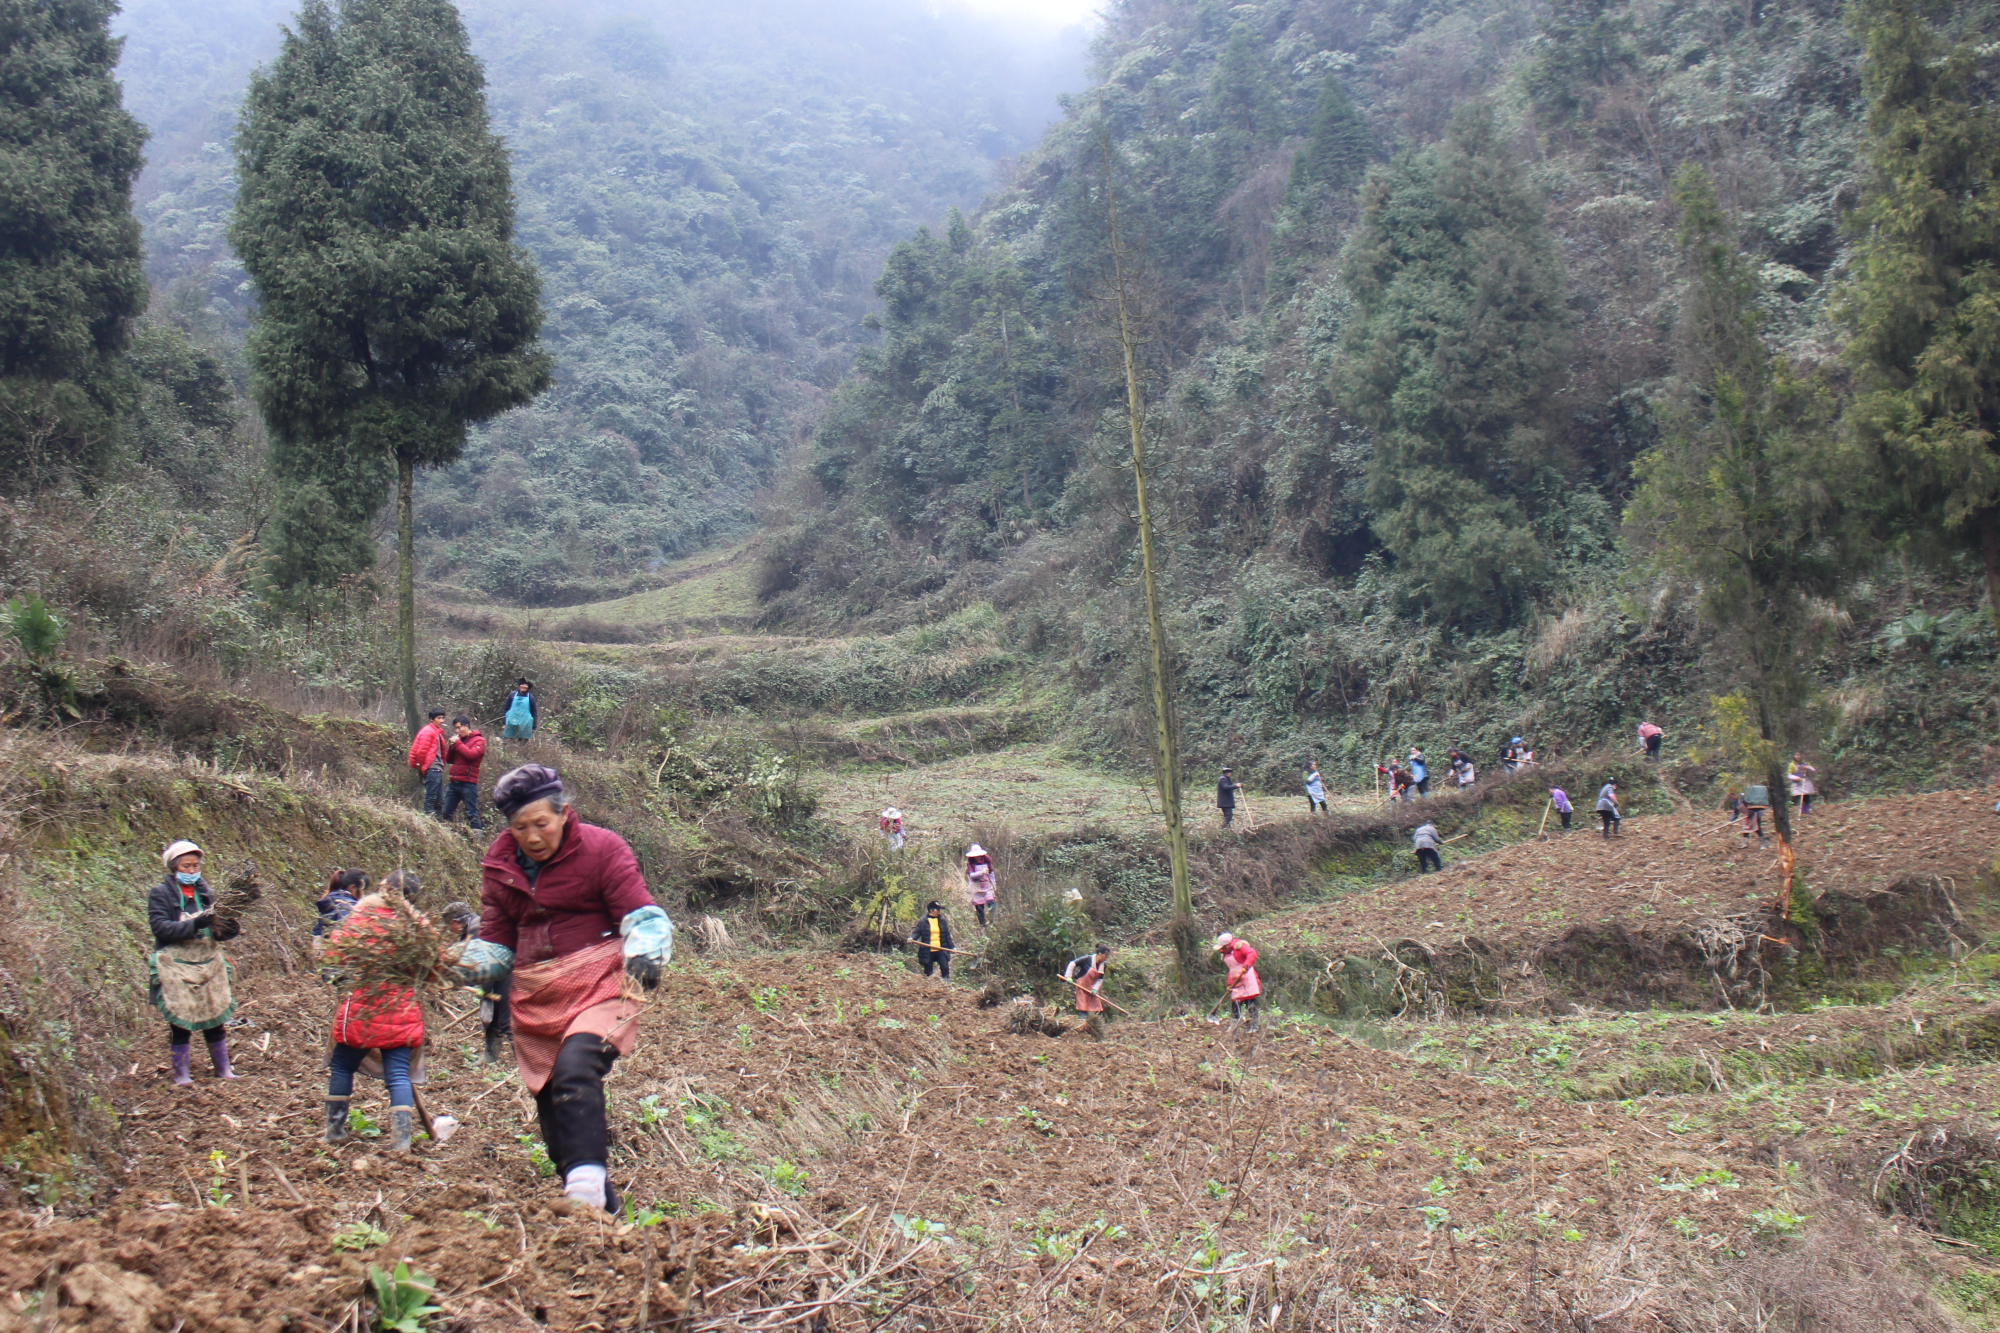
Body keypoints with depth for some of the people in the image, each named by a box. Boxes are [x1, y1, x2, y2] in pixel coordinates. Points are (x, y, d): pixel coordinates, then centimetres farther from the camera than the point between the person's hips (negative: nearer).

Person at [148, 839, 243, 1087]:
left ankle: (223, 1069, 15)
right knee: (180, 1020, -1)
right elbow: (161, 927, -17)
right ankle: (181, 1074, 10)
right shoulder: (160, 894, -5)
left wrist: (227, 930, -9)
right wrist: (196, 924, -28)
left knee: (216, 1016, 6)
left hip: (208, 963, 4)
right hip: (176, 966, -4)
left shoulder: (204, 892, 9)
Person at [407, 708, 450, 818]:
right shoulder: (428, 731, -7)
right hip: (432, 768, -10)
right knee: (431, 797, -11)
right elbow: (421, 751, -13)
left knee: (439, 801, 10)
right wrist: (422, 767, -6)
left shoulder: (438, 732, 21)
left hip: (438, 769, 10)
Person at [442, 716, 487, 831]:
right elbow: (449, 759, 18)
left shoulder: (479, 740, 0)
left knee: (471, 813, -6)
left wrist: (457, 743, -10)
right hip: (453, 783, 6)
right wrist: (451, 746, 1)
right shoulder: (458, 739, 16)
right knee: (446, 812, 8)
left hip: (468, 784, -6)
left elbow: (471, 754, -17)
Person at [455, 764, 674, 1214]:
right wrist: (466, 965, -6)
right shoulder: (499, 864, 11)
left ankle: (587, 1187, -34)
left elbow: (643, 915, -8)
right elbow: (496, 941, 16)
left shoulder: (601, 848, -4)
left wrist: (644, 955, -28)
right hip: (533, 999, 6)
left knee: (575, 1072, -30)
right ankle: (599, 1209, 19)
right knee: (550, 1103, 7)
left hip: (597, 986, -6)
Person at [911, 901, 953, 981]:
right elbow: (917, 932, -3)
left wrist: (951, 947, 9)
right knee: (928, 972, 3)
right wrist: (912, 938, -24)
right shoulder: (923, 922, 1)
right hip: (928, 951, -2)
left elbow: (947, 935, 14)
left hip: (941, 950, 2)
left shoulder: (943, 921, 10)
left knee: (945, 968, -12)